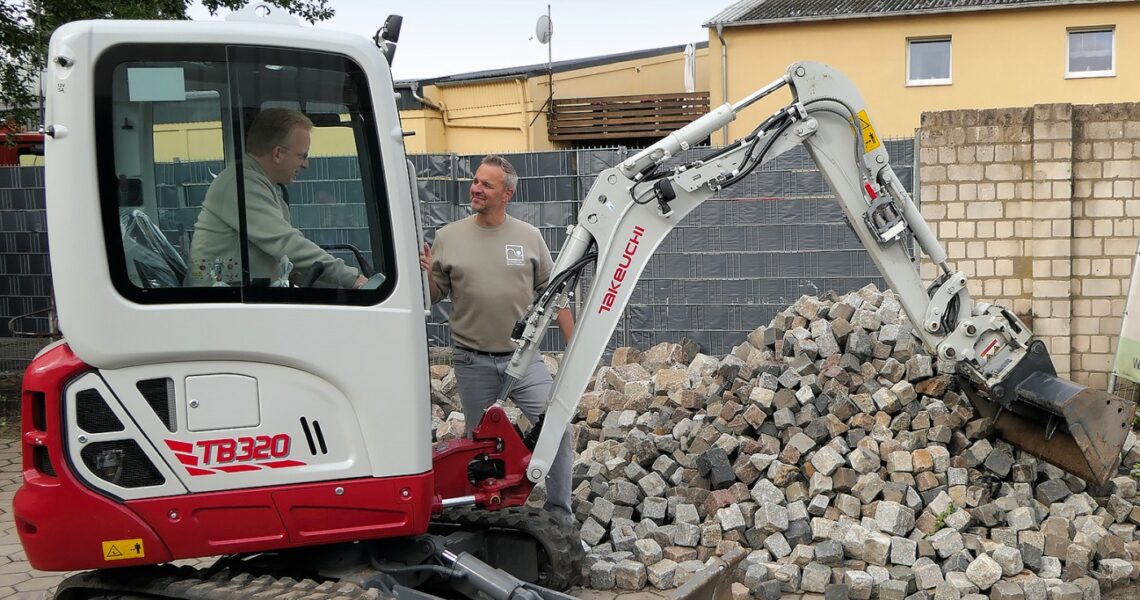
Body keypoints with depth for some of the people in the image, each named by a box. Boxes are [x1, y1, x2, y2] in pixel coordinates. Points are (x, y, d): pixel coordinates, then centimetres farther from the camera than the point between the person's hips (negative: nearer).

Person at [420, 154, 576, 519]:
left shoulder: (528, 236, 2)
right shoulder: (449, 237, 1)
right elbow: (434, 295, 6)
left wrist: (573, 345, 4)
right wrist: (425, 272, -15)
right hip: (473, 362, 0)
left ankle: (559, 513, 4)